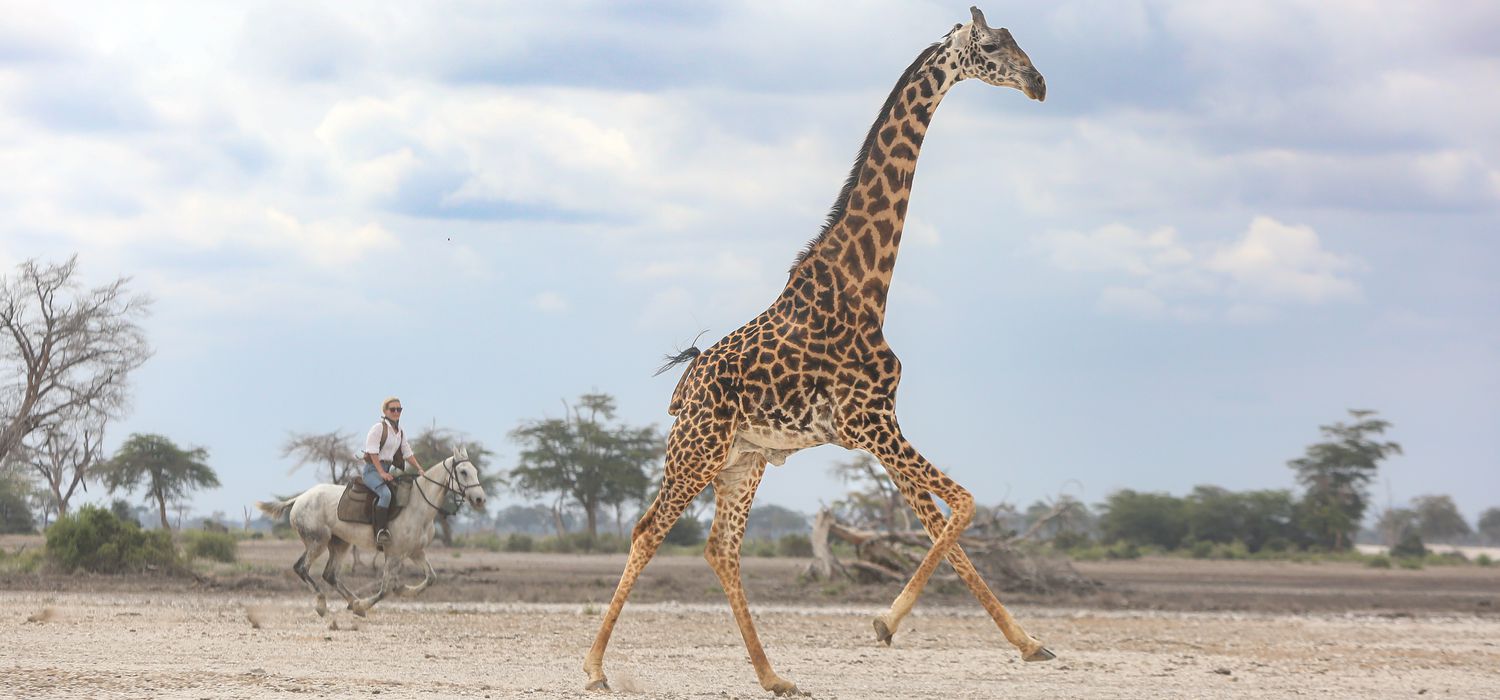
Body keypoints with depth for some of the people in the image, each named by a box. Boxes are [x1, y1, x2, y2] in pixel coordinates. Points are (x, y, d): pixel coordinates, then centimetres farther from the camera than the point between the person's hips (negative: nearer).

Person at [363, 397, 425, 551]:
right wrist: (381, 473, -21)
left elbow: (408, 454, 17)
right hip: (372, 470, -9)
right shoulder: (379, 428, -8)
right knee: (385, 493, -32)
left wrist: (420, 469, 5)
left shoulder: (400, 432, 16)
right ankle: (380, 532, -34)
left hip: (387, 470, 9)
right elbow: (373, 452, -14)